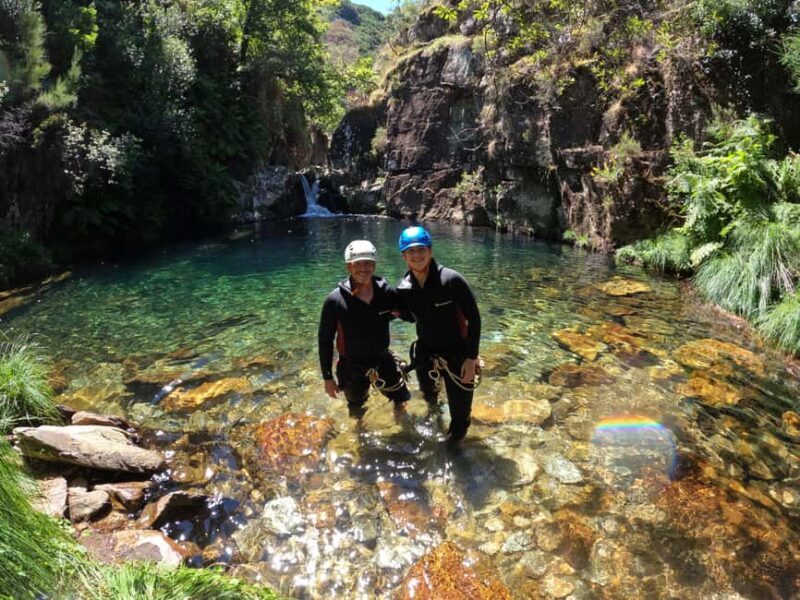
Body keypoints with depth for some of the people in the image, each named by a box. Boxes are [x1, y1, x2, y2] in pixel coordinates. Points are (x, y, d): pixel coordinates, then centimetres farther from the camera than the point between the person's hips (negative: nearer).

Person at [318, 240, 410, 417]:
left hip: (383, 362, 2)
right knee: (357, 414, 20)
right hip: (352, 368, -1)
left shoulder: (387, 293, -16)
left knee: (402, 402, 20)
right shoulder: (335, 300, -21)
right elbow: (325, 340, -10)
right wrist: (327, 377, -7)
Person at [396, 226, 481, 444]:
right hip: (425, 352, 5)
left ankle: (458, 431, 41)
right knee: (427, 392, 29)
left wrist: (471, 358, -18)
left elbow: (474, 318, -17)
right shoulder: (403, 288, -11)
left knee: (459, 406, 7)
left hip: (456, 354, -4)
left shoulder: (452, 280, -24)